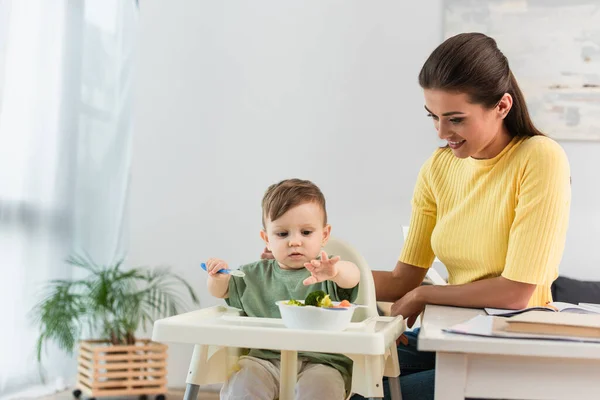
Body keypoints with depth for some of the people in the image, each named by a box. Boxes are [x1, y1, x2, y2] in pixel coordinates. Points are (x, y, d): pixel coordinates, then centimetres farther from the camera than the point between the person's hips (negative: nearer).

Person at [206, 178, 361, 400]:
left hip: (321, 361, -3)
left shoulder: (326, 271, 4)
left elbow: (353, 276, -18)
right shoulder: (255, 275, 17)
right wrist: (218, 277, 2)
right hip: (266, 359, 3)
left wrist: (335, 271, -44)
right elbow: (221, 291, 28)